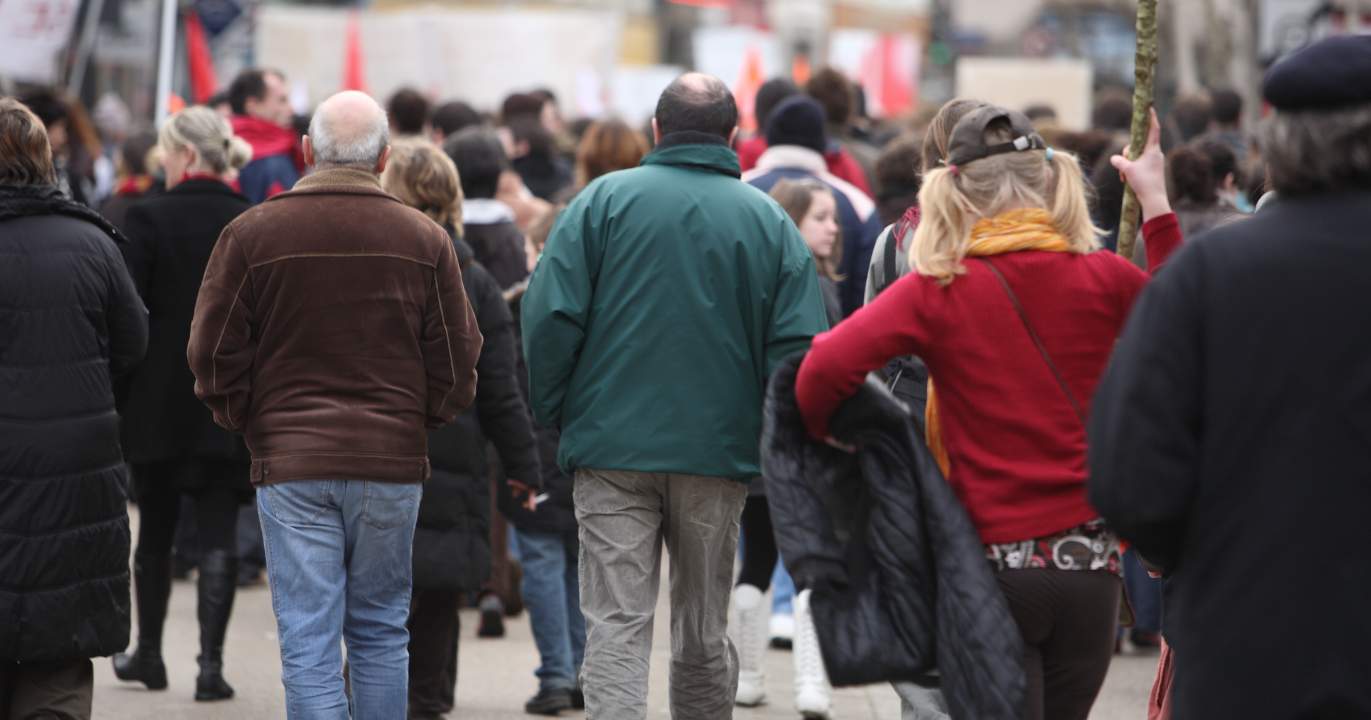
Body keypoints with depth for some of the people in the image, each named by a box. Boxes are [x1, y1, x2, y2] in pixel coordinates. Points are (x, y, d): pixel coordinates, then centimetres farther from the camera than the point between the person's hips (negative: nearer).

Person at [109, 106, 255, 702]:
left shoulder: (149, 218, -10)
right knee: (218, 532, 1)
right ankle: (211, 662, -6)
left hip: (160, 400, -1)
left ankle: (148, 654, 22)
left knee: (155, 529, 13)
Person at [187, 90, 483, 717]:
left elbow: (213, 354, 0)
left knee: (308, 644, -2)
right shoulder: (425, 240, 0)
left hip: (290, 465, -1)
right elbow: (458, 361, 4)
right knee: (380, 634, 14)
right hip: (393, 462, 2)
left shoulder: (250, 233, -3)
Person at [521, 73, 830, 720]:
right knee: (703, 629, 13)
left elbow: (550, 318, -7)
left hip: (611, 447, -2)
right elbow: (797, 348, -1)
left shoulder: (603, 200, -2)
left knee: (616, 624, -4)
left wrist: (551, 418, 5)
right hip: (718, 452, 2)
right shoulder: (770, 222, 3)